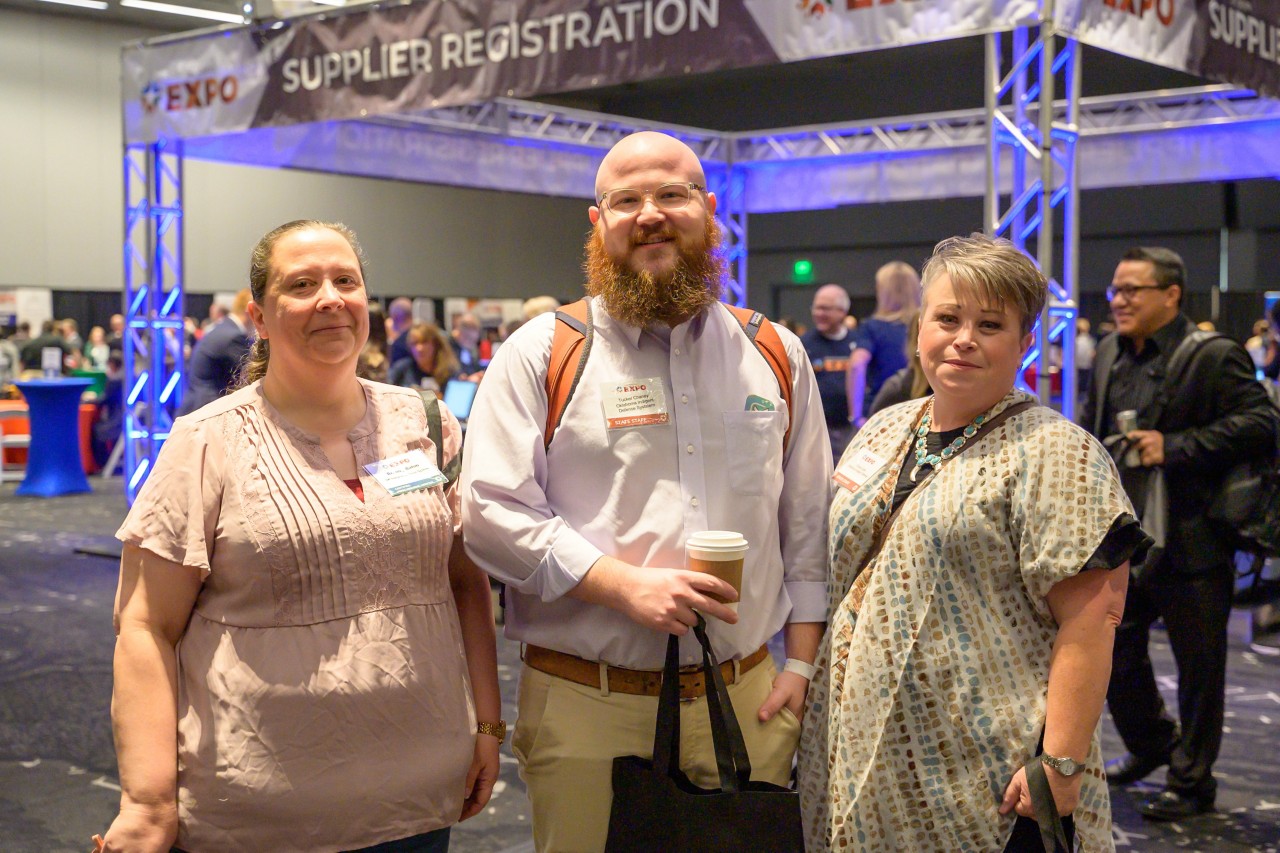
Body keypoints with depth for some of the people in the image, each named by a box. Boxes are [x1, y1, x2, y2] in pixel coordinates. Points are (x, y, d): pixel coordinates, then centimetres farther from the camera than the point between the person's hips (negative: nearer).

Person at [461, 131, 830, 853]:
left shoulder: (776, 355, 10)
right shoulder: (540, 353, -1)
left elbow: (808, 520, 12)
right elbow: (493, 513, -8)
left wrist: (801, 663, 6)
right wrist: (624, 585, -17)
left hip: (749, 703, 3)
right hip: (587, 709, -3)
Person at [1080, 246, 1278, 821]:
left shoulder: (1215, 357, -13)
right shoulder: (1109, 354, 9)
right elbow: (1090, 423, 21)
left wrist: (1176, 448, -25)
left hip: (1191, 542, -7)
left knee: (1198, 667, 6)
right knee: (1114, 648, 18)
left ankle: (1191, 782, 21)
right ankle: (1149, 746, 41)